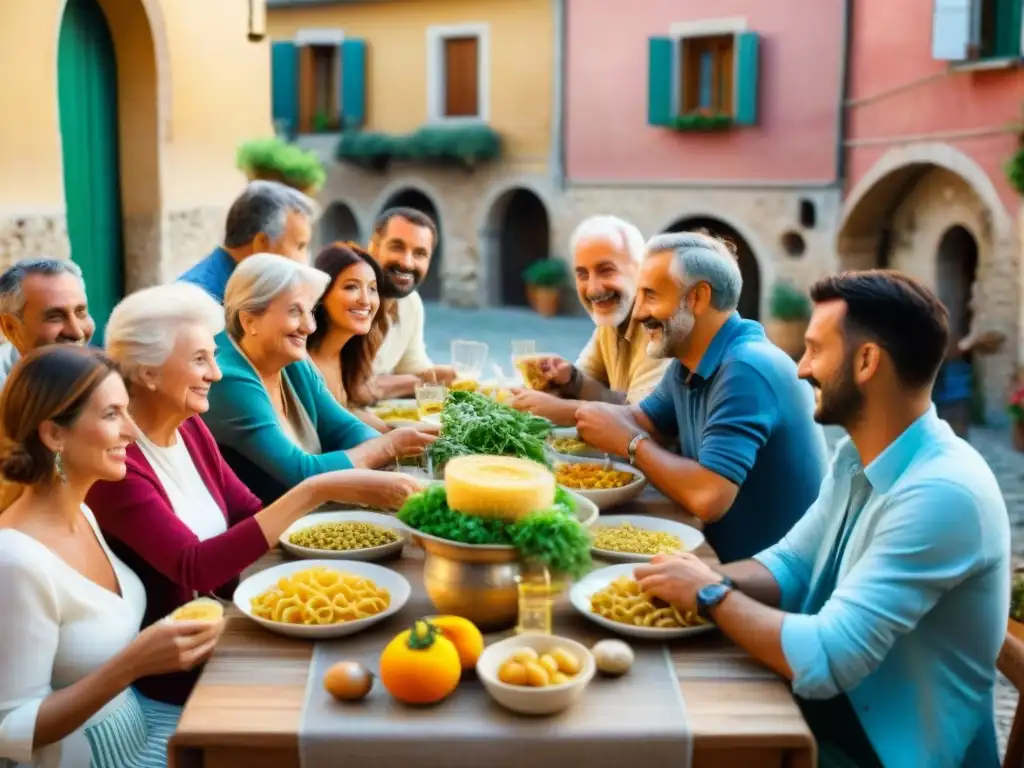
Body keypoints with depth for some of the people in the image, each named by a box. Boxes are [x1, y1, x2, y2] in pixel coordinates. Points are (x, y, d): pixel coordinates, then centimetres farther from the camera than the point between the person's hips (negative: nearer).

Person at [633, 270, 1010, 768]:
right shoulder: (858, 457, 2)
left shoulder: (941, 494, -28)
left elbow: (824, 660, -30)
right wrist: (709, 579, -11)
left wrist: (711, 595, -17)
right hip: (834, 710, 7)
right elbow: (791, 565, 8)